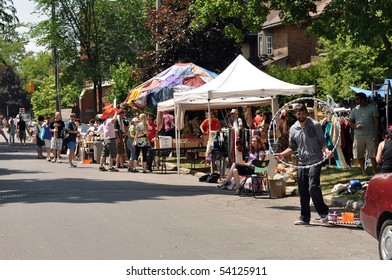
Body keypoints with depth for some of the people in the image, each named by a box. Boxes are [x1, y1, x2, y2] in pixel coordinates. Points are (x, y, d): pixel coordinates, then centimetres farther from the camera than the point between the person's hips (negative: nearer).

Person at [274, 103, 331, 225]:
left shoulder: (315, 125, -3)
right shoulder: (293, 129, 11)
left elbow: (322, 142, -2)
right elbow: (292, 147, 17)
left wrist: (326, 150, -23)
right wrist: (282, 154, 1)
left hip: (315, 161, -5)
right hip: (302, 163, 5)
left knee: (313, 187, -18)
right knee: (302, 191, 6)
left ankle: (323, 212, -2)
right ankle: (304, 217, 16)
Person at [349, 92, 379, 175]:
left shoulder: (372, 108, -1)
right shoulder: (354, 110, 7)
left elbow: (376, 122, -1)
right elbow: (350, 122, 10)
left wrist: (376, 134, -9)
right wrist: (356, 126, -12)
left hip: (370, 135, -3)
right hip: (358, 135, 3)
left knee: (373, 155, 0)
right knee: (359, 155, 4)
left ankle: (374, 171, 12)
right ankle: (363, 171, 17)